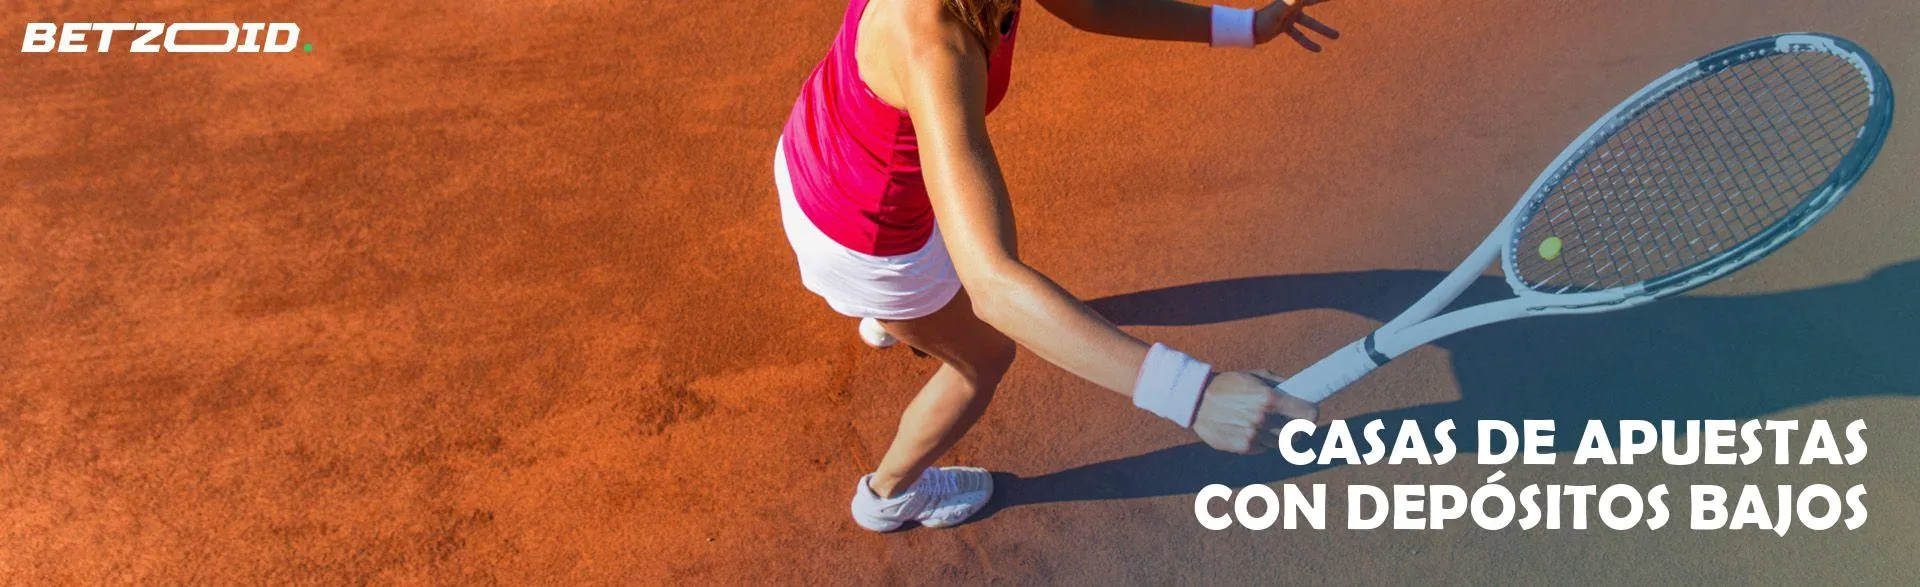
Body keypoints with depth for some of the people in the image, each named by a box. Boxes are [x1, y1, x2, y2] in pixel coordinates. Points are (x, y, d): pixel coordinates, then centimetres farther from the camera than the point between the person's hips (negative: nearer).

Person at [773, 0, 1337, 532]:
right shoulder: (935, 50, -44)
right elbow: (993, 285, -51)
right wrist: (1194, 393, -57)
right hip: (861, 239, -7)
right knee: (986, 355, 20)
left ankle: (887, 321, 76)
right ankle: (888, 494, 51)